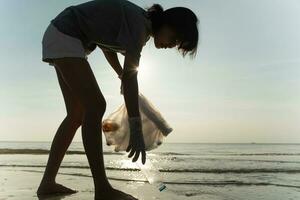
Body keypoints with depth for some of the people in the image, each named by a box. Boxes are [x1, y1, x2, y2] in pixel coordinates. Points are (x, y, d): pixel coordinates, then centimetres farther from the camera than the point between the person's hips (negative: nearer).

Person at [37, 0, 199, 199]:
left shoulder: (143, 27, 8)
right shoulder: (139, 21, -21)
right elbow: (130, 75, -32)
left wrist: (122, 75, 12)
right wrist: (136, 129, -35)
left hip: (64, 39, 10)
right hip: (63, 36, -10)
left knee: (77, 115, 2)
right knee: (95, 105, -20)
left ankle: (47, 183, 5)